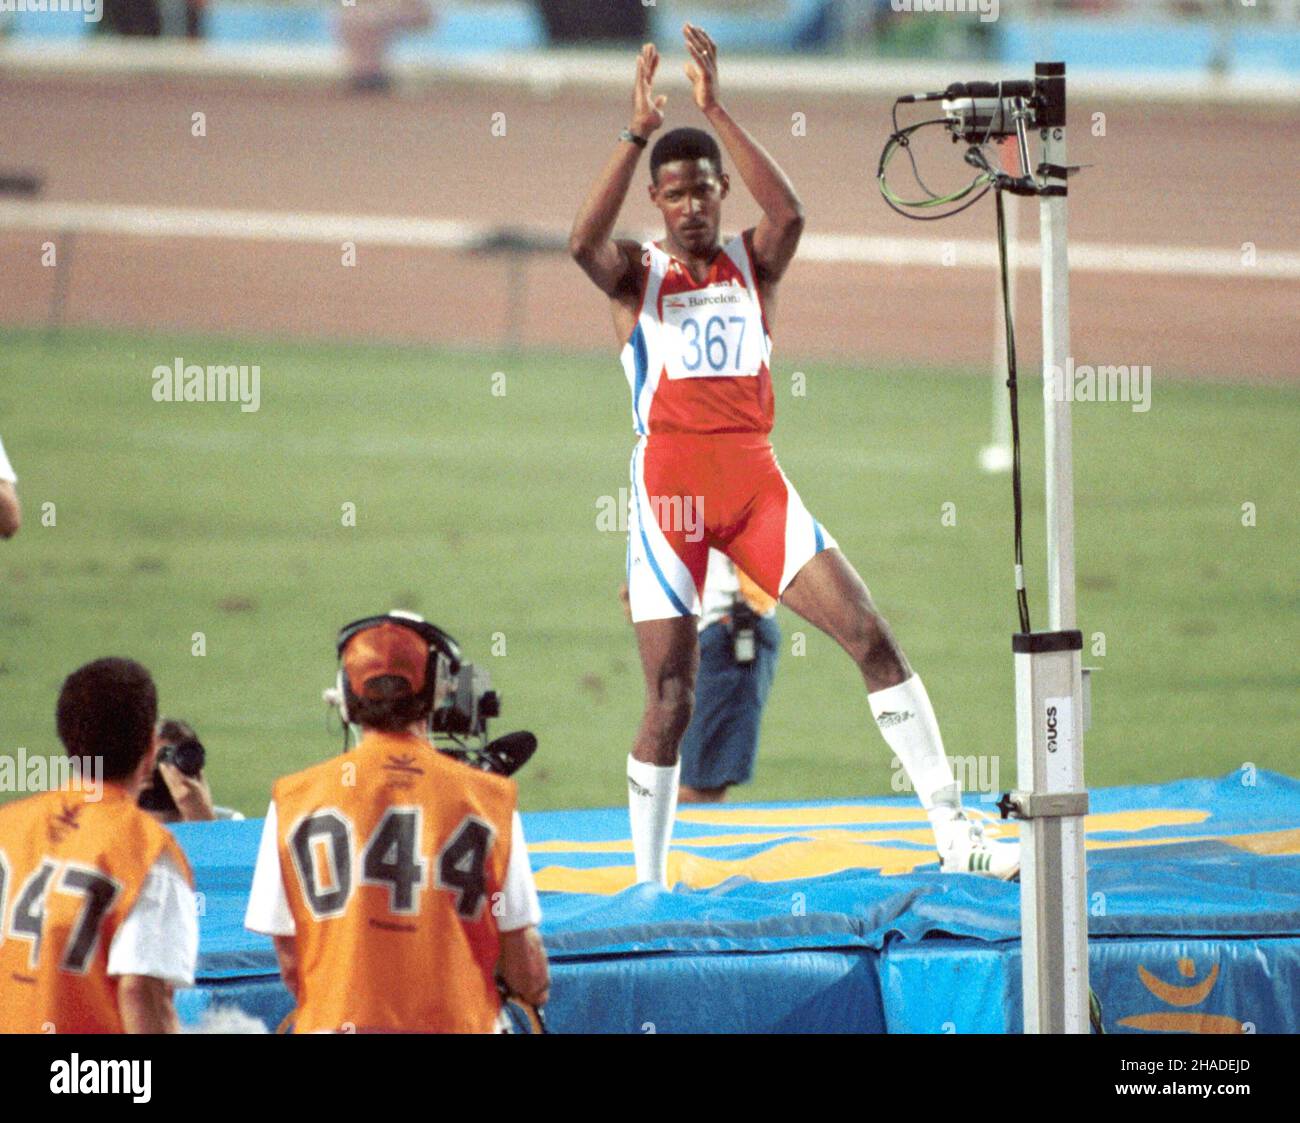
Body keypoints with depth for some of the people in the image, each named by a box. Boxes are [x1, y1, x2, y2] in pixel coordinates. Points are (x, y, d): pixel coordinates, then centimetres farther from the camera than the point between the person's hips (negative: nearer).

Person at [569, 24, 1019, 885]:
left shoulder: (753, 263, 12)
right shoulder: (637, 273, 8)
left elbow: (790, 216, -11)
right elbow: (586, 242, -15)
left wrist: (717, 113, -14)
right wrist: (638, 134, -20)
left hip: (755, 478, 2)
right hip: (669, 482, -2)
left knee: (870, 634, -10)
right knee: (670, 699, -2)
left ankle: (953, 831, -8)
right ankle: (649, 885, 9)